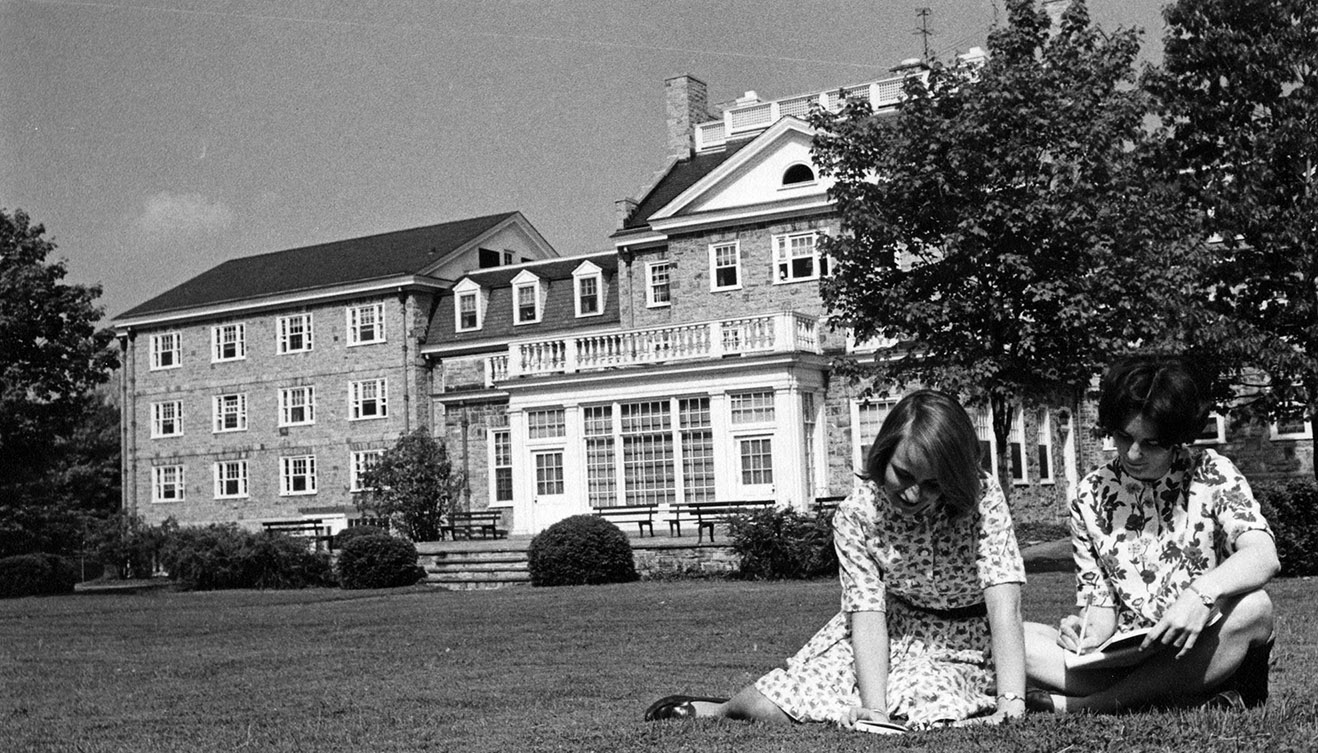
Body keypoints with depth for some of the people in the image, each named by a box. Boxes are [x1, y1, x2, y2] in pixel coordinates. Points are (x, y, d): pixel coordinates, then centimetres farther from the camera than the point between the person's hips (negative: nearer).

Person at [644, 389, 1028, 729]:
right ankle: (721, 709, 20)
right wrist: (874, 709, -39)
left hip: (964, 643, -1)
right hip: (889, 629, 1)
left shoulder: (984, 499, -24)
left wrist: (1011, 703, -43)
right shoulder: (856, 514, -20)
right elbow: (867, 614, -25)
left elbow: (1004, 604, -30)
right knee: (776, 708, -13)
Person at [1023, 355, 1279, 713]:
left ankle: (1080, 705, -27)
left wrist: (1202, 593, -39)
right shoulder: (1091, 496, 5)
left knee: (1252, 607, -36)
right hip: (1127, 658, 2)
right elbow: (1100, 604, 7)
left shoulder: (1211, 474, -2)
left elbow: (1264, 557, -19)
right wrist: (1088, 630, -18)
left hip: (1211, 655, -2)